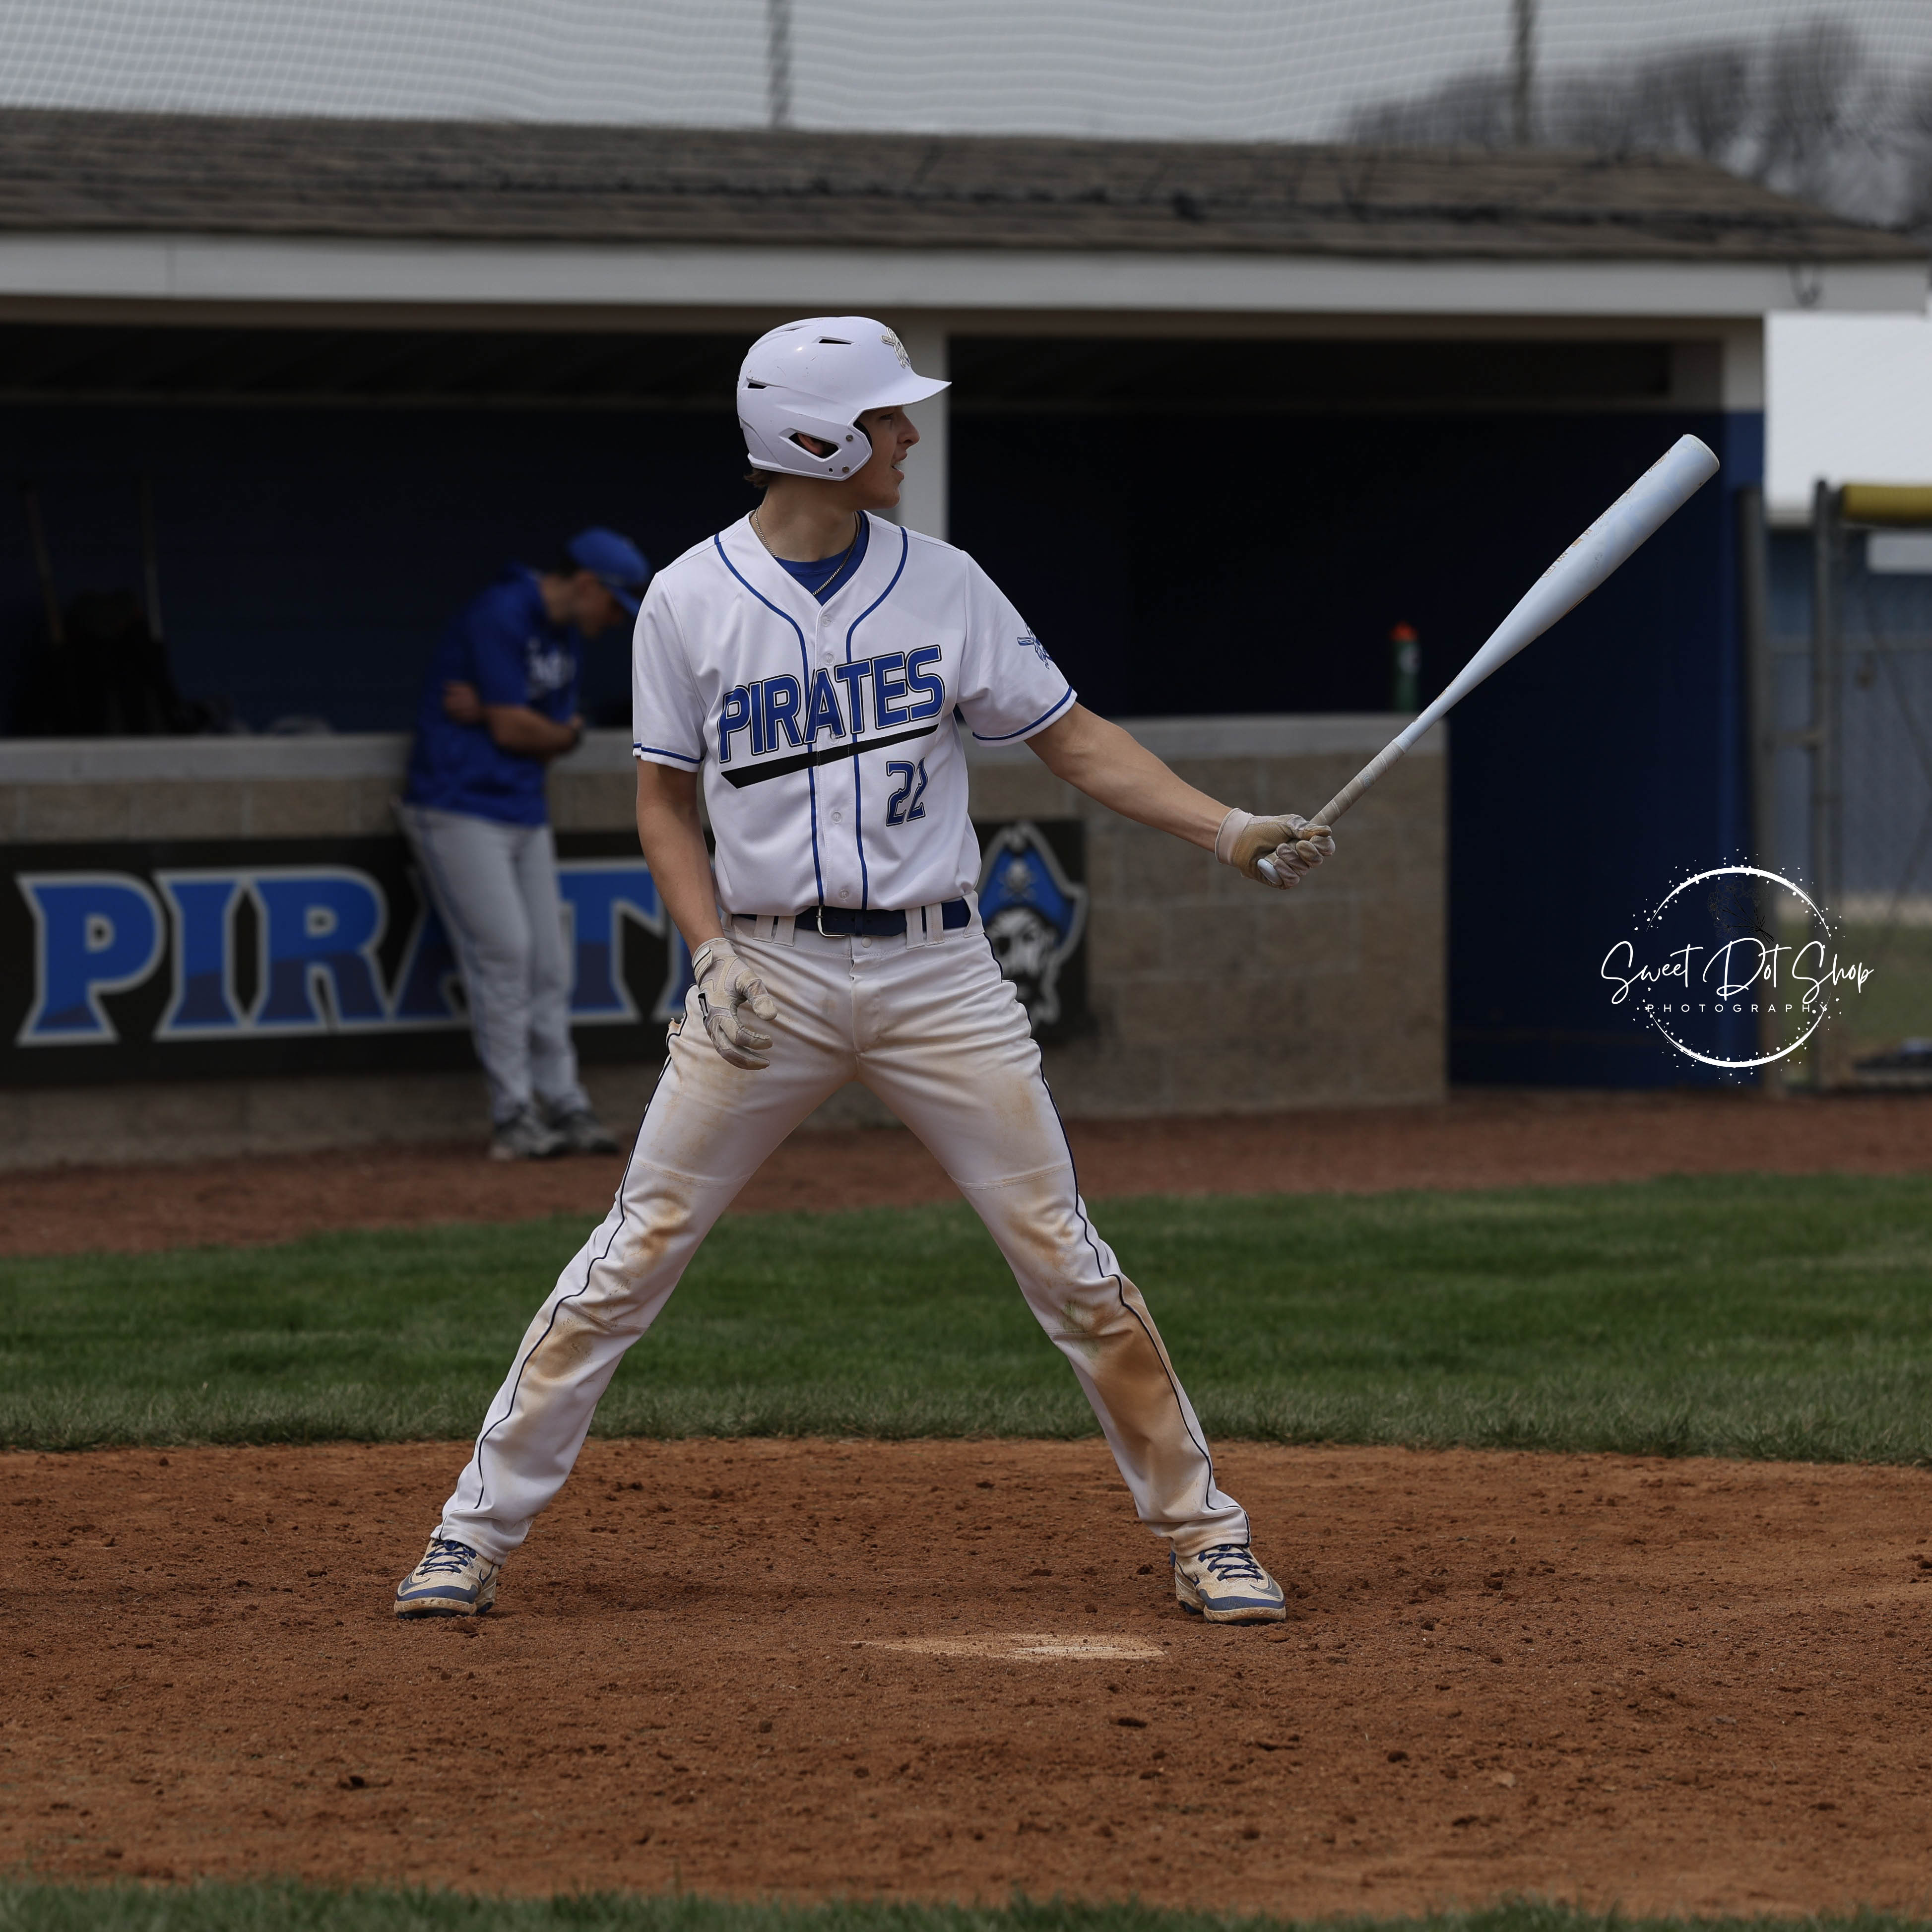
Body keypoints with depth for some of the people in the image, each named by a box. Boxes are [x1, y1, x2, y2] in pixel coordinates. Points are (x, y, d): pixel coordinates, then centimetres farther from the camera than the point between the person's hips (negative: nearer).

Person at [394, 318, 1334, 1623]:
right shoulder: (691, 601, -2)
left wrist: (1229, 830, -8)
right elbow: (666, 803, 6)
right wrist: (714, 955, -9)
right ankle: (477, 1535, 6)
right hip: (770, 972, -1)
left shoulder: (943, 586, 2)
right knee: (635, 1257, -2)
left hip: (936, 970, 1)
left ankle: (1203, 1533, 11)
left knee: (1067, 1261, 0)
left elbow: (1075, 740, 4)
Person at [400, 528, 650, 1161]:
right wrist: (563, 733, 4)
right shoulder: (501, 618, -15)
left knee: (547, 965, 6)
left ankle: (564, 1108, 11)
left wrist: (489, 714, -10)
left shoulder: (567, 635, 15)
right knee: (503, 952, -13)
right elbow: (514, 731, -17)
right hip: (459, 811, -9)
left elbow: (551, 739, 9)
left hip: (524, 816, 9)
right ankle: (513, 1119, -10)